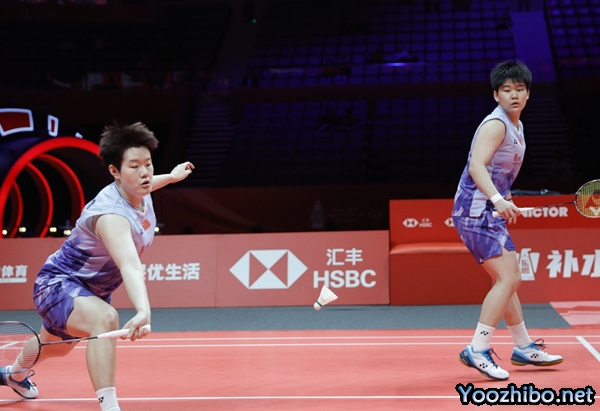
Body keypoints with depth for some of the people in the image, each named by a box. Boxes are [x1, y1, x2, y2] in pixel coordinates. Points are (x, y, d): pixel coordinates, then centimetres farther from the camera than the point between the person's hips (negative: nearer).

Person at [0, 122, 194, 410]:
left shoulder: (140, 192, -11)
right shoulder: (111, 215, -39)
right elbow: (130, 266, -57)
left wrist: (171, 176, 24)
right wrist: (143, 312, -71)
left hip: (92, 289, 10)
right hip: (58, 284, -10)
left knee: (56, 345, 35)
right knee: (105, 319, -41)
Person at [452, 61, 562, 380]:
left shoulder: (516, 127, 14)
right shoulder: (495, 124, -16)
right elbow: (476, 166, -30)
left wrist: (505, 203, 28)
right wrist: (498, 200, -42)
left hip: (490, 212, 10)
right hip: (475, 210, -10)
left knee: (509, 279, 17)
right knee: (507, 278, -17)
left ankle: (524, 348, 29)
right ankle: (477, 351, -16)